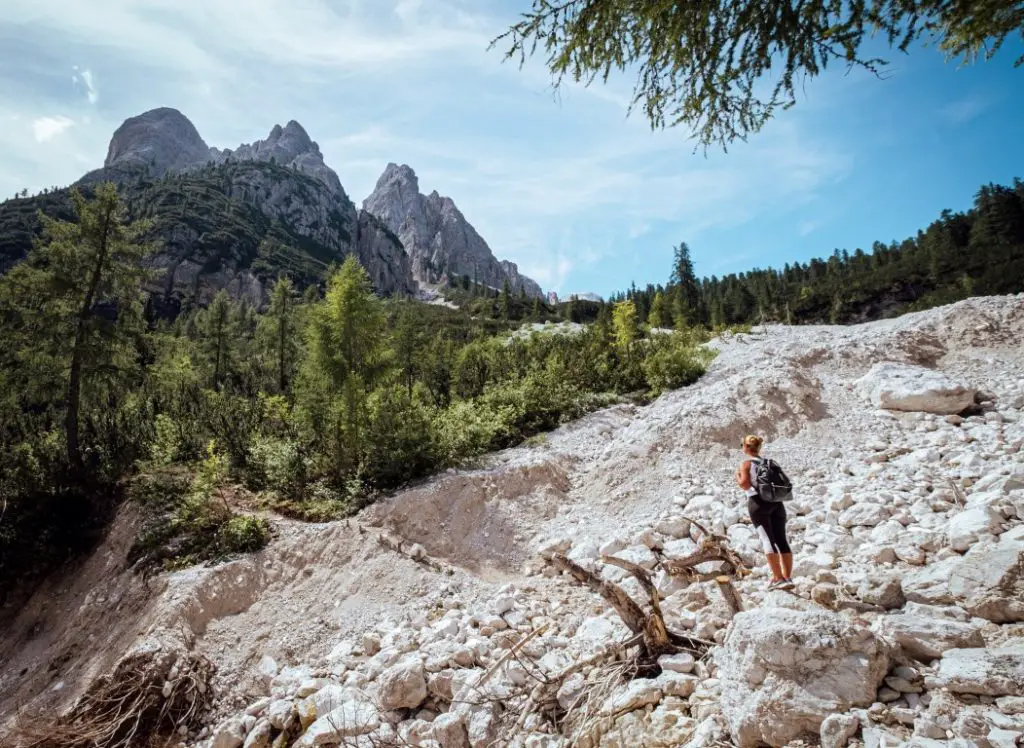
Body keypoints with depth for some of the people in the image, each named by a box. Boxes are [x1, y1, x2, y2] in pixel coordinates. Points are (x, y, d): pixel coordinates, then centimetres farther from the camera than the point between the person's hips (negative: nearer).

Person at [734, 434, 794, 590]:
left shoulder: (747, 463, 1)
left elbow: (744, 484, -10)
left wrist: (737, 475, 8)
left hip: (758, 502, -6)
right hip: (776, 502, 6)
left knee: (767, 540, -7)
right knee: (782, 540, 6)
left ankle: (778, 579, -11)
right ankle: (787, 578, 6)